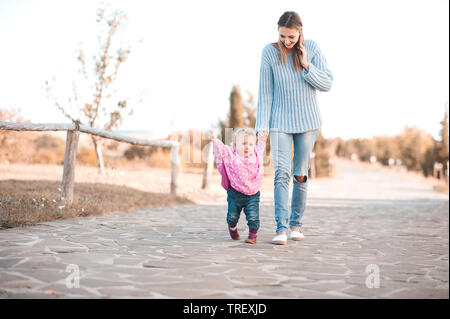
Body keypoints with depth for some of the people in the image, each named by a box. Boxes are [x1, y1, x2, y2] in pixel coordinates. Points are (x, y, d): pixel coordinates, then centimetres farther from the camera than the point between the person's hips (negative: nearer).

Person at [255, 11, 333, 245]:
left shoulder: (312, 48, -4)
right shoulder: (269, 52, -6)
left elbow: (327, 84, -4)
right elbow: (265, 92, -4)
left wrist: (307, 66, -16)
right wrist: (262, 125, -7)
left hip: (307, 121, 1)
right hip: (280, 122, -1)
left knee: (300, 175, 6)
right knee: (281, 173, -13)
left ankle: (296, 224, 19)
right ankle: (281, 228, -15)